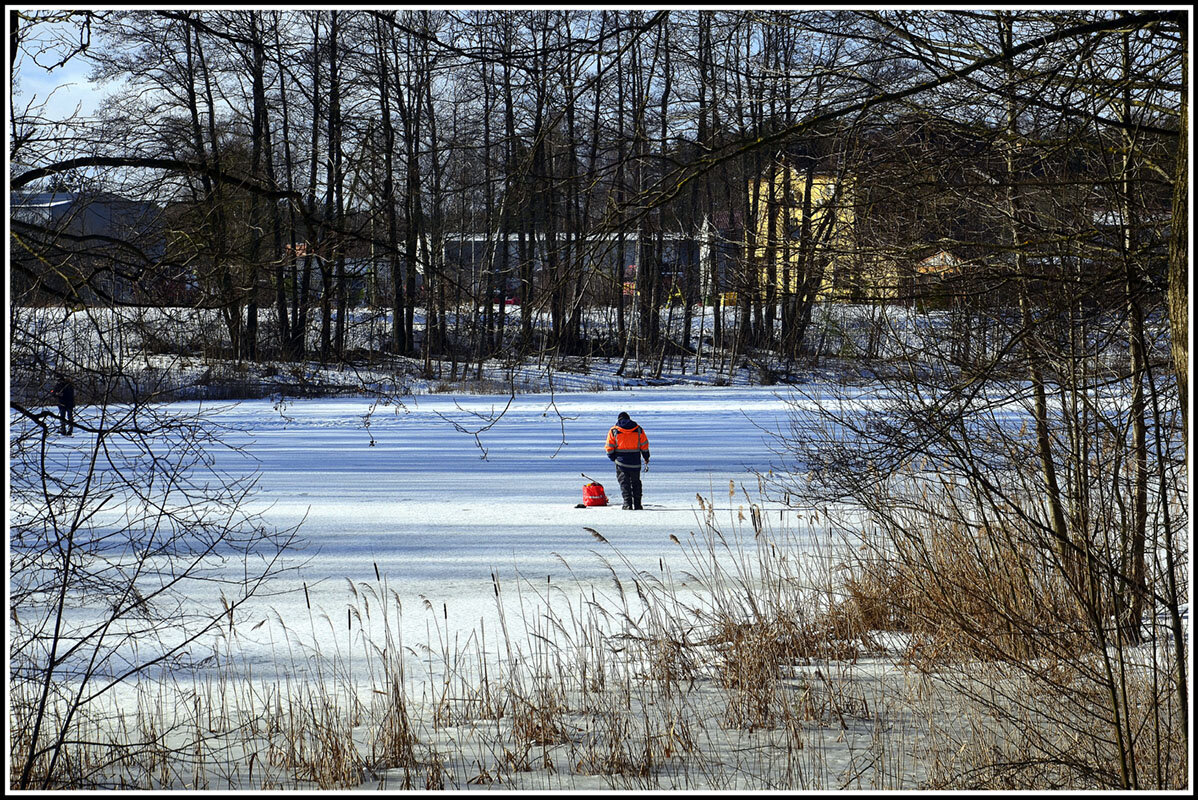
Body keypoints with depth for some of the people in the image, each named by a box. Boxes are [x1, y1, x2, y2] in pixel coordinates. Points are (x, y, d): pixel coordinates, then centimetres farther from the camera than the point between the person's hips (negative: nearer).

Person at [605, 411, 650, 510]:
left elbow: (609, 448, 0)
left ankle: (628, 504, -9)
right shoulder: (638, 430, 4)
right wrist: (646, 460, 16)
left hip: (621, 462, -2)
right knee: (636, 483, 14)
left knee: (624, 483, 2)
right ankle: (637, 505, 14)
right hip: (635, 462, 2)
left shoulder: (613, 431, -1)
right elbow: (644, 446, 6)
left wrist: (612, 458, 15)